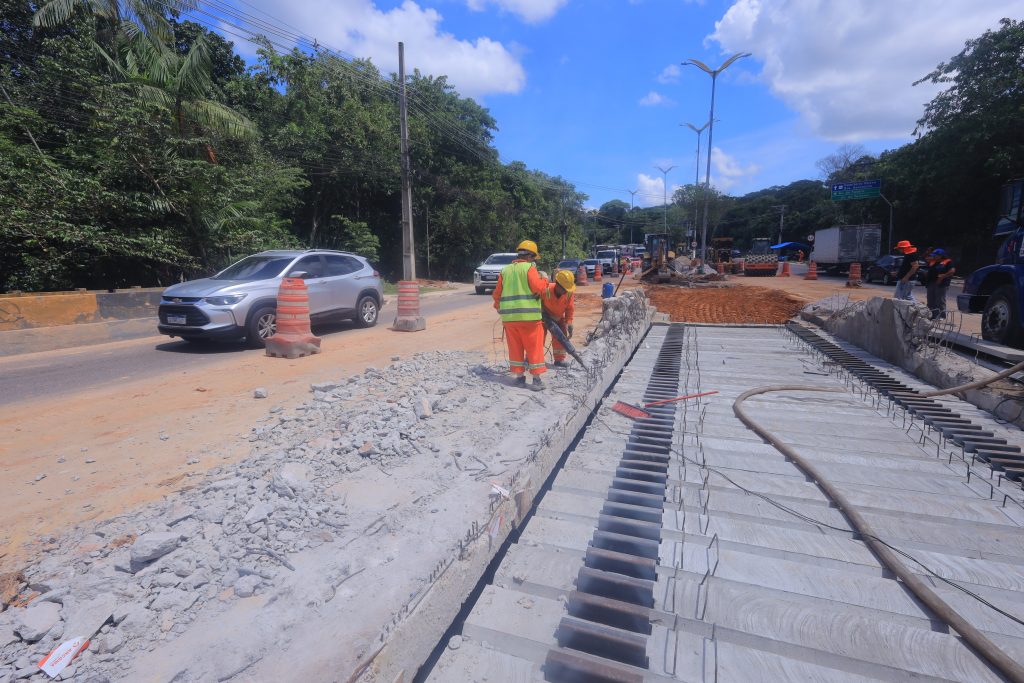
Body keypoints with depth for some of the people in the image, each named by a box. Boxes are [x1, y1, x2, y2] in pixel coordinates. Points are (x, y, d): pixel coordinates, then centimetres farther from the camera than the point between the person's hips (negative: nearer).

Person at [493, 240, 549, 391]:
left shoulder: (505, 270, 12)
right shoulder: (529, 268, -4)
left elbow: (497, 293, 15)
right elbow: (538, 288, -13)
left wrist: (498, 307, 31)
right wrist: (544, 280, 7)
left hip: (509, 316, 5)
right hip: (528, 316, -5)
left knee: (515, 348, 13)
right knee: (534, 348, 3)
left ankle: (519, 376, 18)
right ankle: (536, 379, 5)